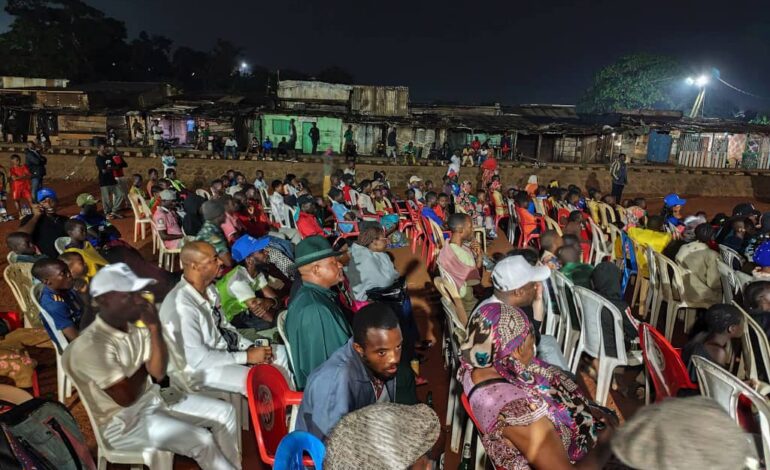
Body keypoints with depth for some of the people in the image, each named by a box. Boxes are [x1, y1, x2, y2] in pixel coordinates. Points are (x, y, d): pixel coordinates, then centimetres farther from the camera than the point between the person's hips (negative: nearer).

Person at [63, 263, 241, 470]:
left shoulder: (136, 326, -2)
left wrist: (155, 329, -16)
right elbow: (126, 398, -24)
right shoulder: (91, 345, -25)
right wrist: (143, 368, -6)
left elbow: (159, 373, -5)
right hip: (123, 421, -7)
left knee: (225, 412, 0)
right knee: (201, 441, -21)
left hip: (152, 397, 8)